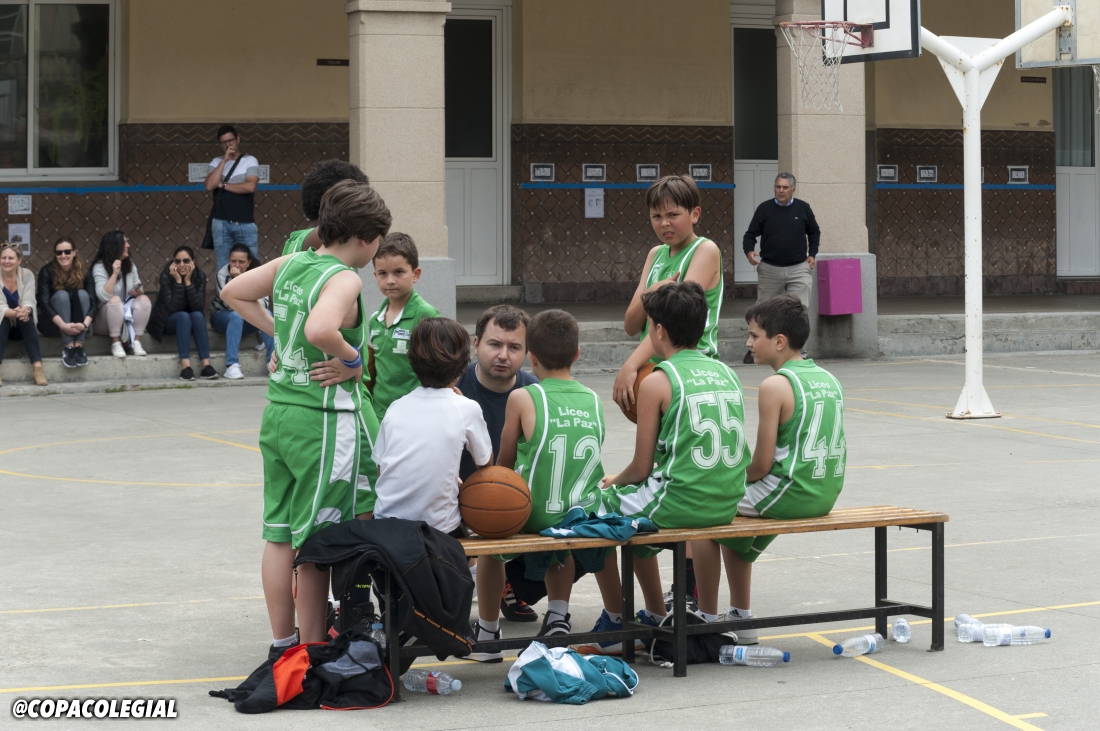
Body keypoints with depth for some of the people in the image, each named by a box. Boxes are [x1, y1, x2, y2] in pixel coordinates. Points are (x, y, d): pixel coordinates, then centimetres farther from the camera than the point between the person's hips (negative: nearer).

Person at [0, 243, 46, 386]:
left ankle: (37, 367, -43)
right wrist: (14, 313, -43)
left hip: (23, 327, 1)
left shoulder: (27, 275, -8)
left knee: (26, 315, -31)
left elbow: (29, 302, -18)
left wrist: (25, 310, -43)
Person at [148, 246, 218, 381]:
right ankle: (185, 366, -42)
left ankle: (206, 365, -36)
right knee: (183, 316, -32)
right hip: (167, 321, -3)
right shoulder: (166, 275, -19)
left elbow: (199, 306, -22)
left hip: (192, 322, 3)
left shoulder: (200, 275, -12)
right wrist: (178, 281, -32)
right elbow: (173, 307, -27)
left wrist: (188, 281, -28)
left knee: (197, 315, -29)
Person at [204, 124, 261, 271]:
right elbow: (209, 185, -7)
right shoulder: (216, 162, 10)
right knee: (223, 268, 4)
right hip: (221, 223, 2)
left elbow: (250, 187, -12)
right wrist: (224, 160, -7)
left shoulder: (250, 161, 2)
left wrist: (222, 185, -4)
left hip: (245, 223, -2)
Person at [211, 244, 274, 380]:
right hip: (222, 316, -3)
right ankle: (232, 366, -41)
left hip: (247, 319, 3)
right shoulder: (222, 274, -17)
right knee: (236, 316, -36)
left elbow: (264, 302, -16)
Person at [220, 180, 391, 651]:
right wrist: (353, 359, -17)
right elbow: (319, 330, -34)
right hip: (323, 418, -8)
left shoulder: (290, 264, 7)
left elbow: (232, 293, 20)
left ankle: (282, 645, 21)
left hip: (278, 412, 8)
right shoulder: (344, 278, -16)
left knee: (279, 535, 12)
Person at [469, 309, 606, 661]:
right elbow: (586, 465, 11)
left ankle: (487, 634, 31)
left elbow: (503, 465, 1)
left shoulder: (522, 398, -9)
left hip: (532, 518, -4)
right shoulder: (594, 401, 1)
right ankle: (558, 616, 37)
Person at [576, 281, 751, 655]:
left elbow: (641, 468, -6)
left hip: (677, 504, -7)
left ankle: (614, 624, 21)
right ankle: (708, 618, 38)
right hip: (726, 504, 7)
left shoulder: (658, 382, -8)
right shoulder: (726, 372, 10)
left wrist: (614, 481, 16)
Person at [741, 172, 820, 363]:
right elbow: (750, 234, 4)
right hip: (769, 268, 0)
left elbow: (814, 232, 18)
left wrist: (812, 254, 8)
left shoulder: (803, 208, 3)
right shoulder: (764, 209, 0)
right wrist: (749, 251, -15)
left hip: (798, 268, 0)